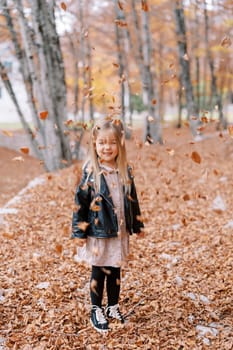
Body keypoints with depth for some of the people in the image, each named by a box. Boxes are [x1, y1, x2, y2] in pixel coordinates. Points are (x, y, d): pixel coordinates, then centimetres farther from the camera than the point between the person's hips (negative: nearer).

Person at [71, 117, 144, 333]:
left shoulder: (125, 171, 1)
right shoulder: (91, 172, -11)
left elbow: (132, 199, 11)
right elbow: (80, 202, -9)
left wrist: (138, 225, 15)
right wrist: (80, 232, -9)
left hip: (120, 232, 4)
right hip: (98, 232, -4)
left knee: (115, 271, 14)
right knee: (99, 272, 9)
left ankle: (113, 307, 32)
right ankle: (97, 311, 24)